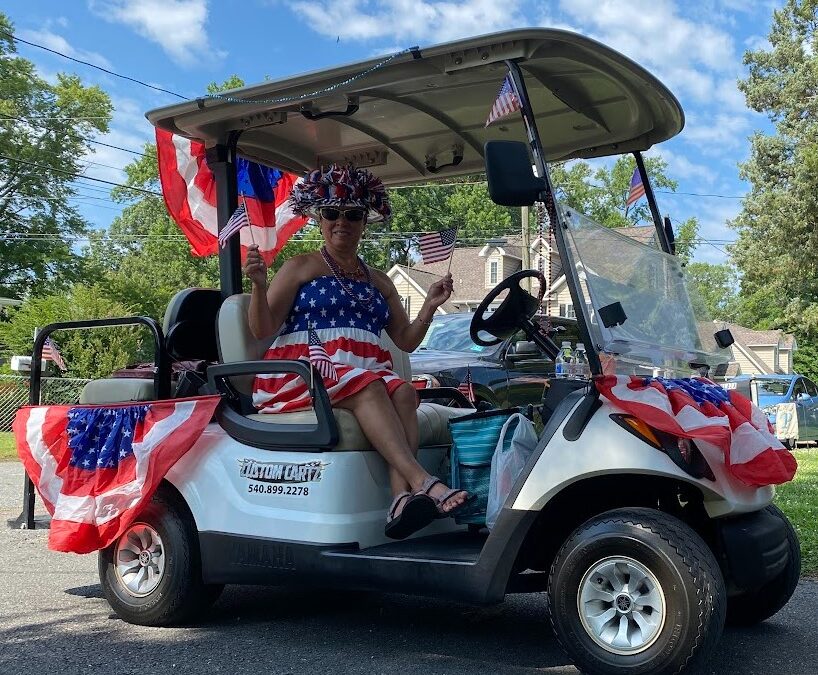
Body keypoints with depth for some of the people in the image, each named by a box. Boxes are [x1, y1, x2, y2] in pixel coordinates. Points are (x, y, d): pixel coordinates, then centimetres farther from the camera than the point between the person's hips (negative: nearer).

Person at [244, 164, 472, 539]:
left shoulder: (378, 281, 24)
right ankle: (421, 481, -46)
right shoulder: (300, 268, 11)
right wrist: (259, 284, -15)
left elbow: (406, 341, 21)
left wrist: (430, 307, 6)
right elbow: (262, 329, 2)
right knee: (369, 388, -35)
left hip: (369, 374, 4)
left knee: (404, 393, -30)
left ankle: (402, 499, -46)